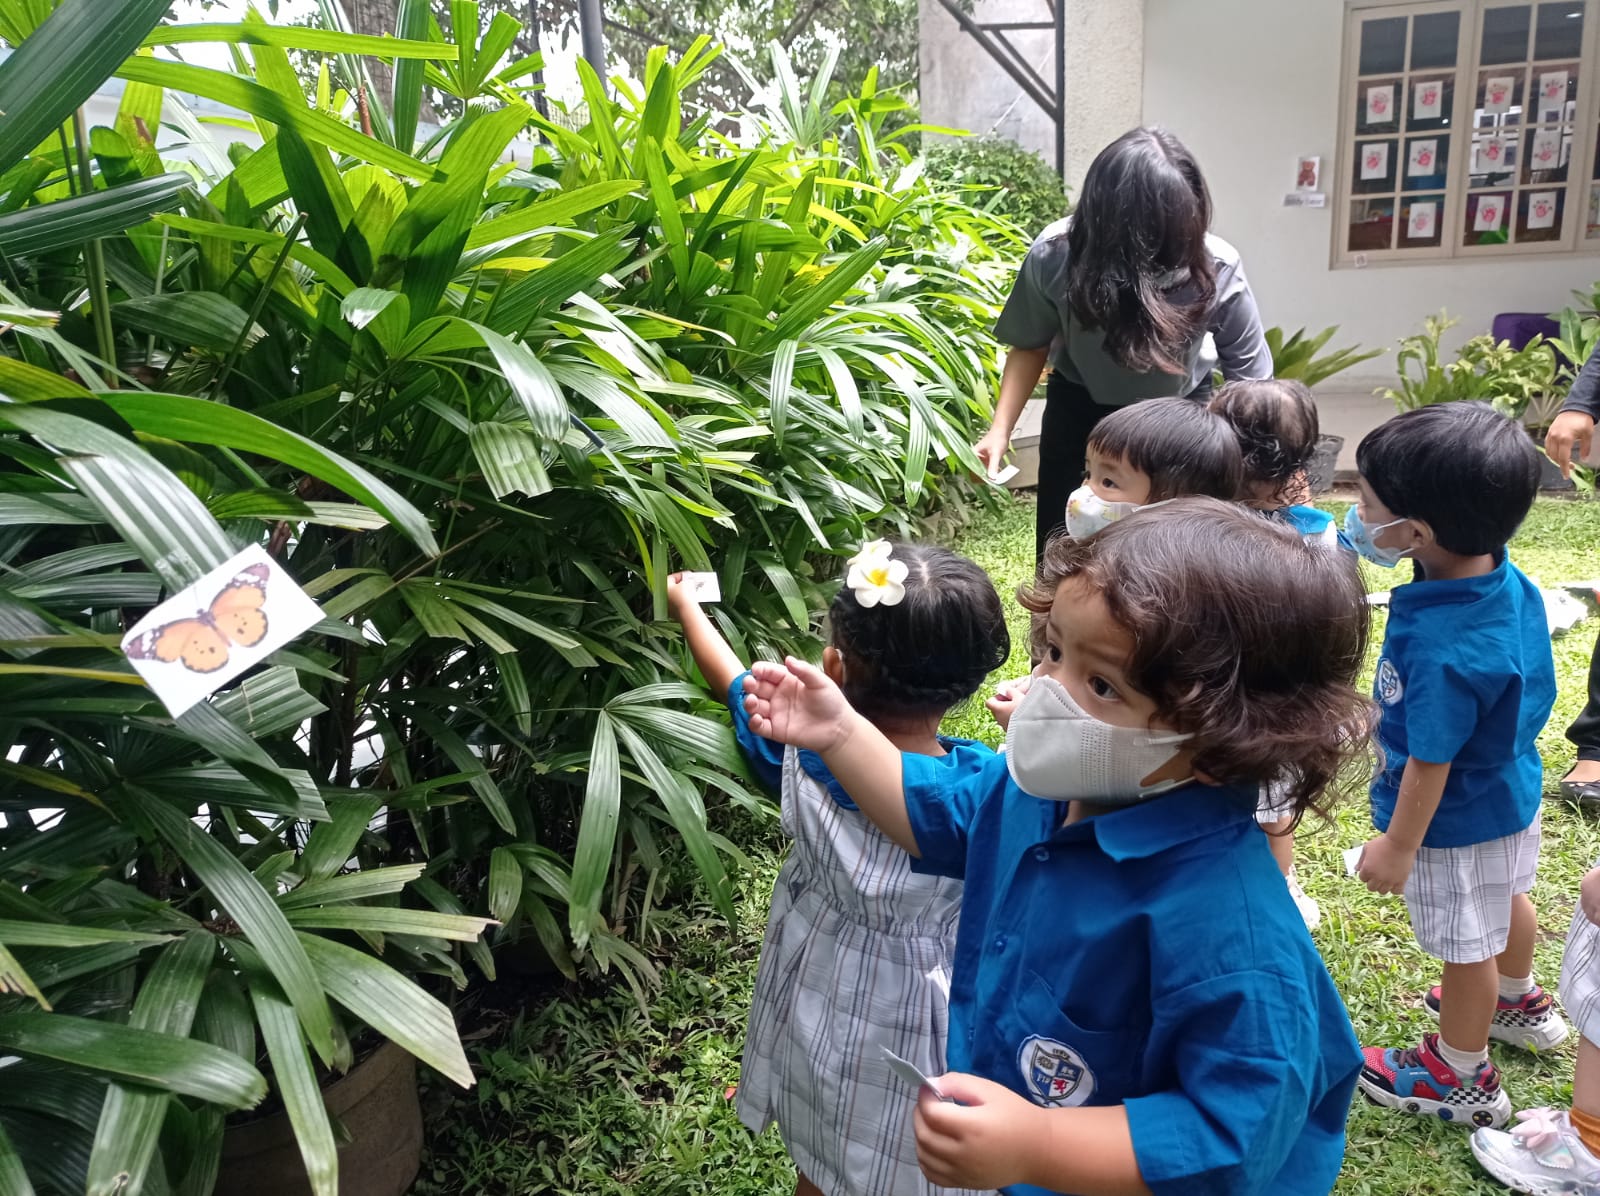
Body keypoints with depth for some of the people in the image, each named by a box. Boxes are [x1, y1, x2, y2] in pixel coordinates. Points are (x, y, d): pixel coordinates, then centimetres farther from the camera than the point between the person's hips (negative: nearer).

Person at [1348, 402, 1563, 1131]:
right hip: (1509, 791, 9)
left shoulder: (1441, 650, -41)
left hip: (1459, 821, -9)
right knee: (1506, 899, 32)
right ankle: (1519, 1003, 60)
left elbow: (1430, 763, -29)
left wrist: (1397, 846, -14)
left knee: (1466, 945, 14)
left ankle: (1461, 1077, 38)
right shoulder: (1506, 580, -15)